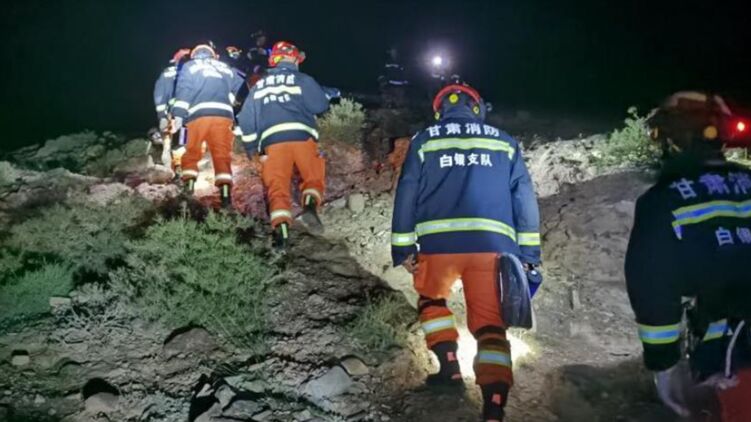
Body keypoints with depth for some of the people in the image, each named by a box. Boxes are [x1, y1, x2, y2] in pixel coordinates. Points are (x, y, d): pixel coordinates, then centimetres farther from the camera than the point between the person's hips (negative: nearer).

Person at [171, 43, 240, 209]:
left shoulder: (190, 66, 19)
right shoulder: (226, 68, 28)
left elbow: (183, 91, 6)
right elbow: (236, 92, 22)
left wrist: (178, 115, 0)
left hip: (199, 114, -1)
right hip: (224, 114, 1)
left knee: (192, 151, 11)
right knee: (222, 154, -1)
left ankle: (189, 184, -2)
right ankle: (226, 193, -12)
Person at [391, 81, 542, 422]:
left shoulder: (424, 141, 15)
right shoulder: (504, 142, 18)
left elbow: (406, 196, 9)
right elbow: (524, 198, 11)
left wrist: (403, 248, 11)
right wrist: (529, 253, 11)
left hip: (439, 242, 0)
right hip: (492, 244, 1)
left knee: (432, 300, 27)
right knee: (490, 324, 5)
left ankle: (450, 368, 16)